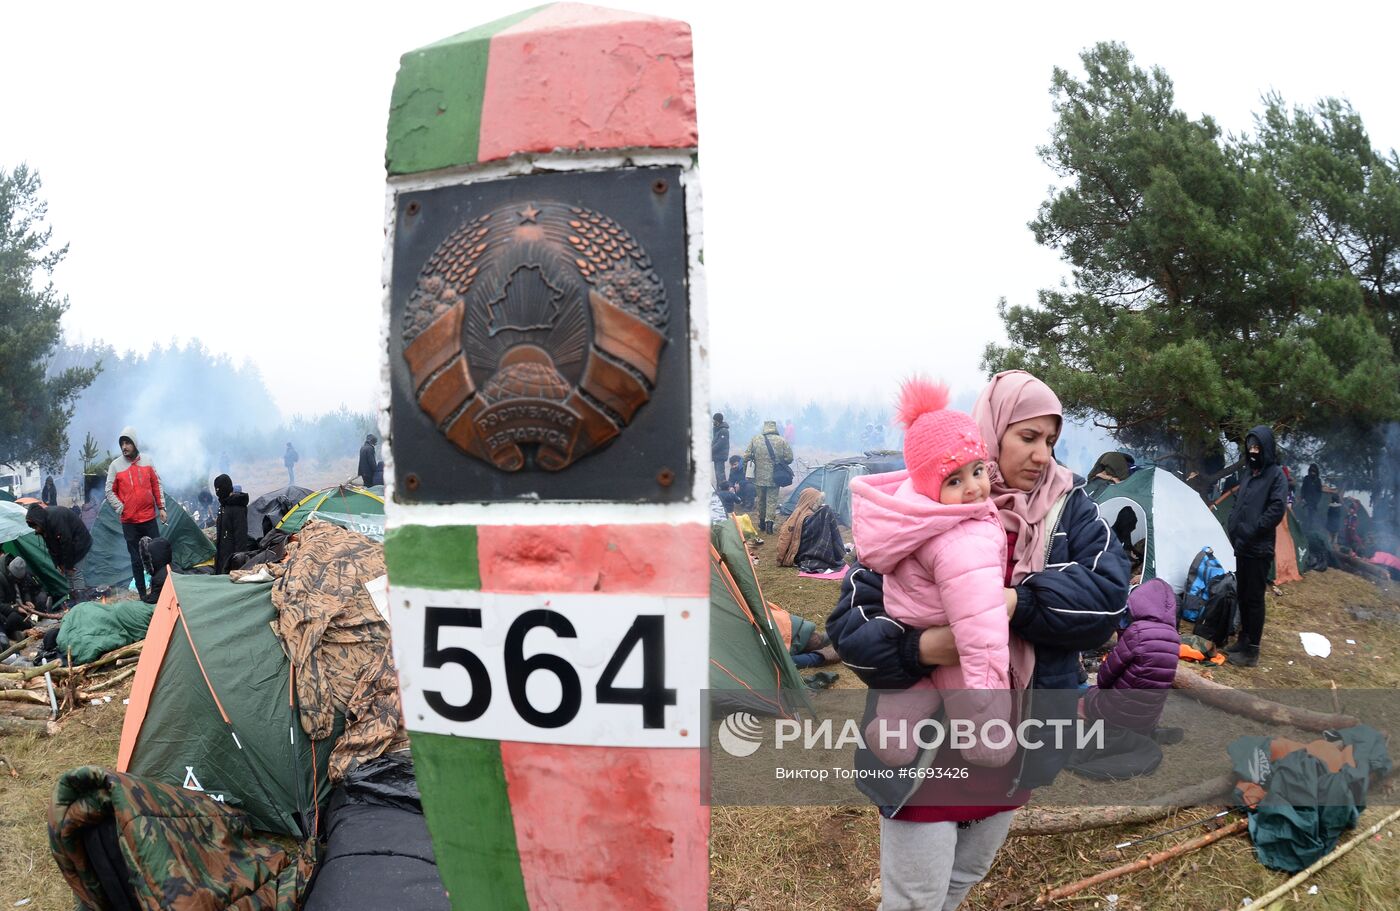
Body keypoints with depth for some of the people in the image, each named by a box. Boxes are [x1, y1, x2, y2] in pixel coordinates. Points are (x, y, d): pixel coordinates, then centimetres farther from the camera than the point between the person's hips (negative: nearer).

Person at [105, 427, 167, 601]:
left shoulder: (147, 462, 3)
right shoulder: (116, 465, -3)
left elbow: (156, 485, 9)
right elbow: (110, 491, 0)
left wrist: (161, 507, 6)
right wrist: (120, 508, -10)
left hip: (149, 518, 2)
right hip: (129, 521, -2)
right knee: (136, 559, 4)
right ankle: (142, 593, 11)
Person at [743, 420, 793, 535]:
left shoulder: (755, 439, -5)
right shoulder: (782, 441, -7)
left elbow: (746, 456, -3)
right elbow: (789, 458, -5)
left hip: (759, 476, 2)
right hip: (775, 477, -1)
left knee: (761, 500, 17)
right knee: (772, 500, 6)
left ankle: (762, 523, 28)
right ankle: (769, 522, -6)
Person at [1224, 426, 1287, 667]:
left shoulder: (1276, 474, -8)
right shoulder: (1248, 473, 14)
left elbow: (1277, 510, -16)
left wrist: (1251, 532, -16)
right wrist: (1234, 529, 7)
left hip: (1259, 549, -7)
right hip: (1241, 546, 7)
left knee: (1254, 598, -3)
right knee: (1242, 595, 14)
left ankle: (1252, 651, 3)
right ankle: (1243, 641, 26)